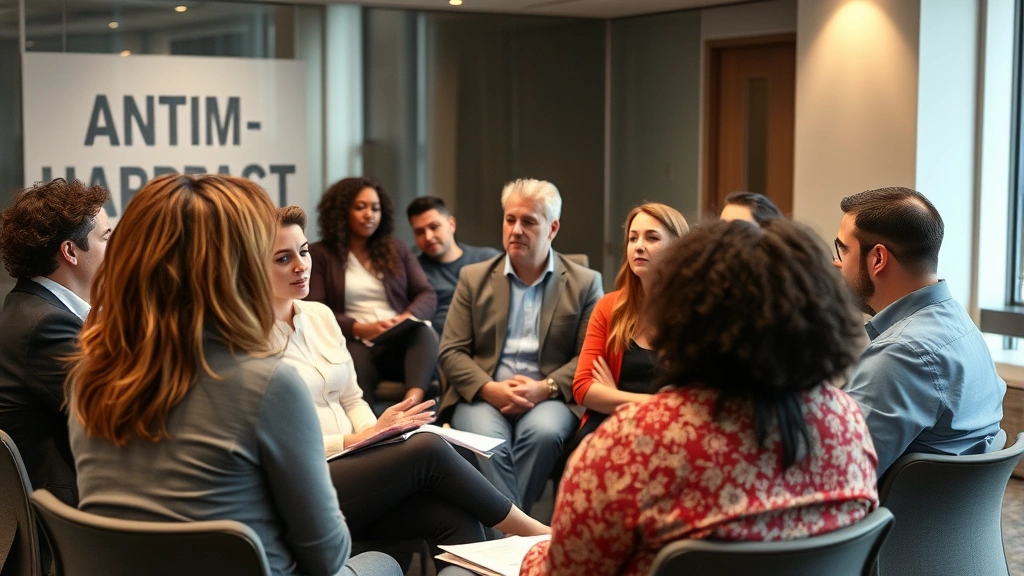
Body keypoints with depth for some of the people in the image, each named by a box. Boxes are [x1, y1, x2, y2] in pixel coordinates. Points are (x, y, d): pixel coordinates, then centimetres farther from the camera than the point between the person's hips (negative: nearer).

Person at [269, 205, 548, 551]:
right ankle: (535, 534, -8)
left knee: (456, 519, -21)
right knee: (428, 450, -24)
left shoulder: (321, 316, 13)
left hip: (348, 466, 7)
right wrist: (361, 439, -16)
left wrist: (378, 433, -3)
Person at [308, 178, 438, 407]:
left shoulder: (396, 249, 21)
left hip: (400, 342, 3)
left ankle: (413, 403, -57)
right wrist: (359, 329, -16)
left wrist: (407, 318, -12)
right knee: (354, 358, -40)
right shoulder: (319, 254, 11)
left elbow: (427, 295, 12)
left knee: (424, 332, -34)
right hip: (353, 343, -3)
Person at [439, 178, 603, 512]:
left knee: (543, 432, -34)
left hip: (549, 398, 0)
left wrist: (545, 388, -15)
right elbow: (451, 352, 7)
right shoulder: (473, 278, 12)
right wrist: (490, 389, -12)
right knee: (487, 441, -33)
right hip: (483, 396, 1)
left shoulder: (584, 283, 9)